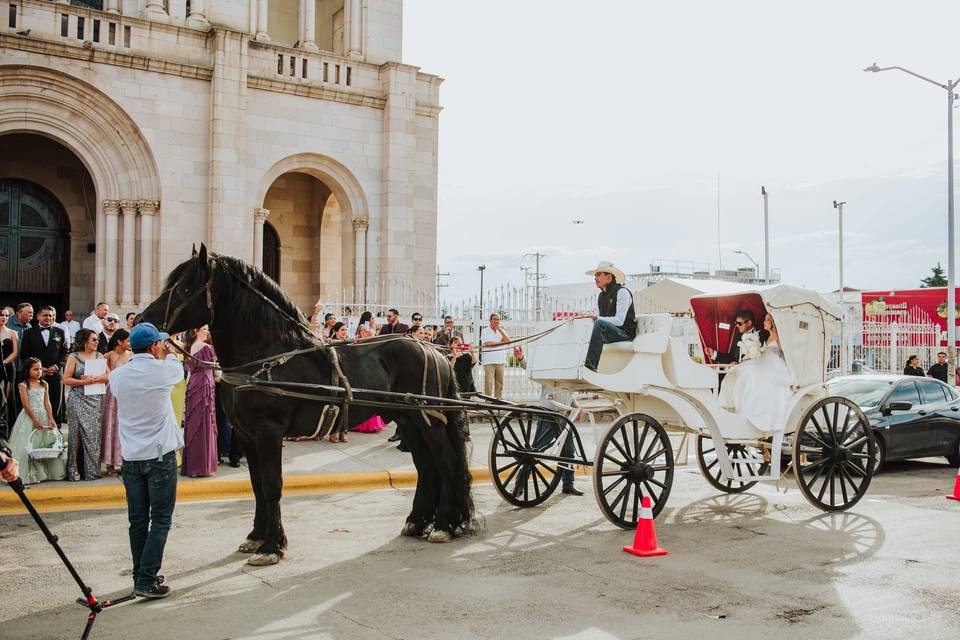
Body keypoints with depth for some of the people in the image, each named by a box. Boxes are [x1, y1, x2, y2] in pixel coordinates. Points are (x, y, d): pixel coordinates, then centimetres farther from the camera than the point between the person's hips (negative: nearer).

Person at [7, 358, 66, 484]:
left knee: (49, 443, 3)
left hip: (44, 416, 4)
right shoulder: (23, 385, -5)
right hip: (29, 417, -4)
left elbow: (47, 403, 4)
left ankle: (46, 472, 12)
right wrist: (35, 420, -18)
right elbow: (26, 405, -12)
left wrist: (50, 419, -6)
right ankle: (30, 474, 1)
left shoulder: (44, 384, 7)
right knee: (29, 446, -5)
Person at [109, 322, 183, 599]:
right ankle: (147, 580, -1)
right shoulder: (163, 370, -10)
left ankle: (141, 577, 20)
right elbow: (179, 369, 12)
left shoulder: (117, 375, 0)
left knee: (137, 520, 12)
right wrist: (170, 354, 31)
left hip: (131, 457, 5)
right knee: (160, 519, 2)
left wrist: (161, 357, 26)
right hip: (160, 455, -4)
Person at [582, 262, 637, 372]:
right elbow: (598, 317, 12)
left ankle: (590, 366, -39)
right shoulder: (601, 296, 13)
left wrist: (597, 318, -23)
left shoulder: (622, 292, -10)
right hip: (608, 333, 7)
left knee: (600, 324, -32)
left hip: (626, 334, -7)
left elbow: (619, 320, -19)